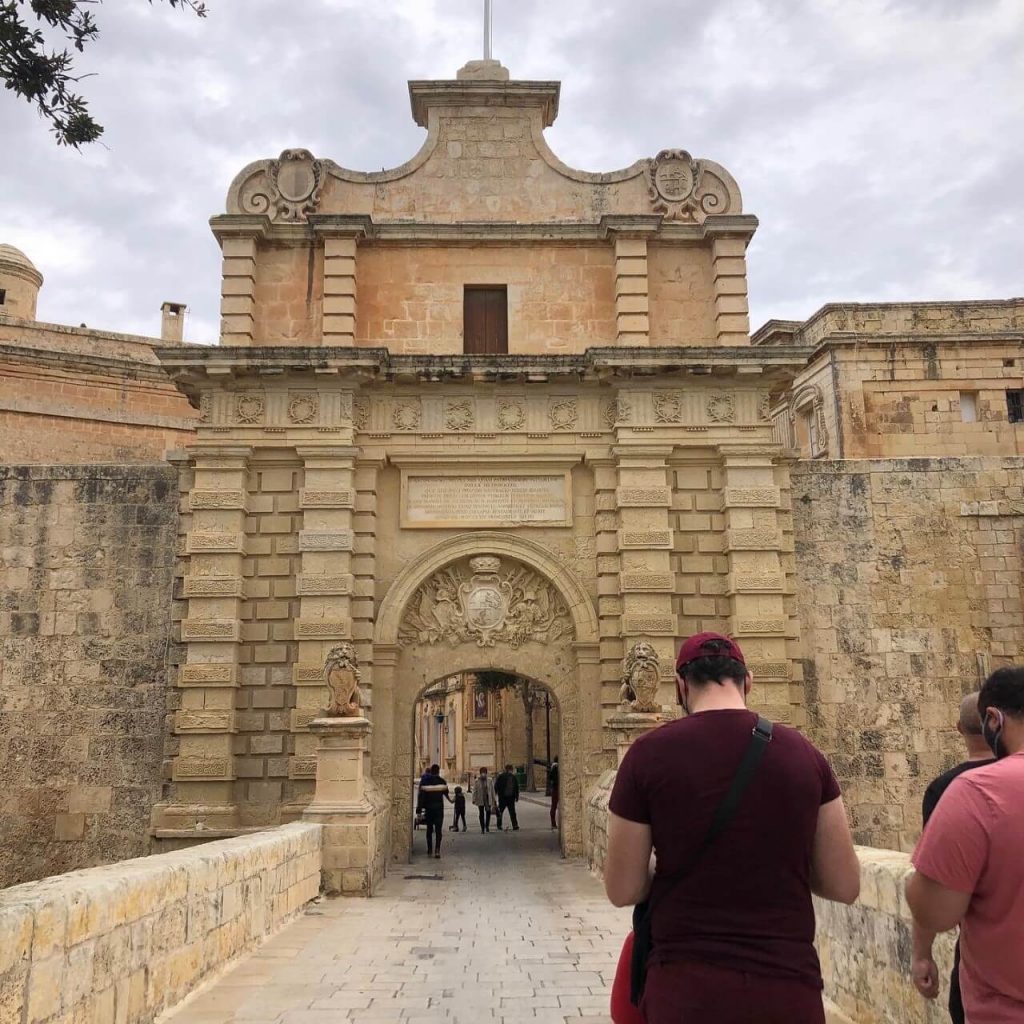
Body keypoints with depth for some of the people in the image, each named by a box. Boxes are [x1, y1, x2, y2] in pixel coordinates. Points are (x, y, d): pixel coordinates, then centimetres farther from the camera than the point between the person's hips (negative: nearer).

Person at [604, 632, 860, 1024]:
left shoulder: (649, 754, -9)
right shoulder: (804, 754, -2)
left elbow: (623, 891, -4)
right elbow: (844, 885, 2)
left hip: (686, 986, -1)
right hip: (789, 984, 2)